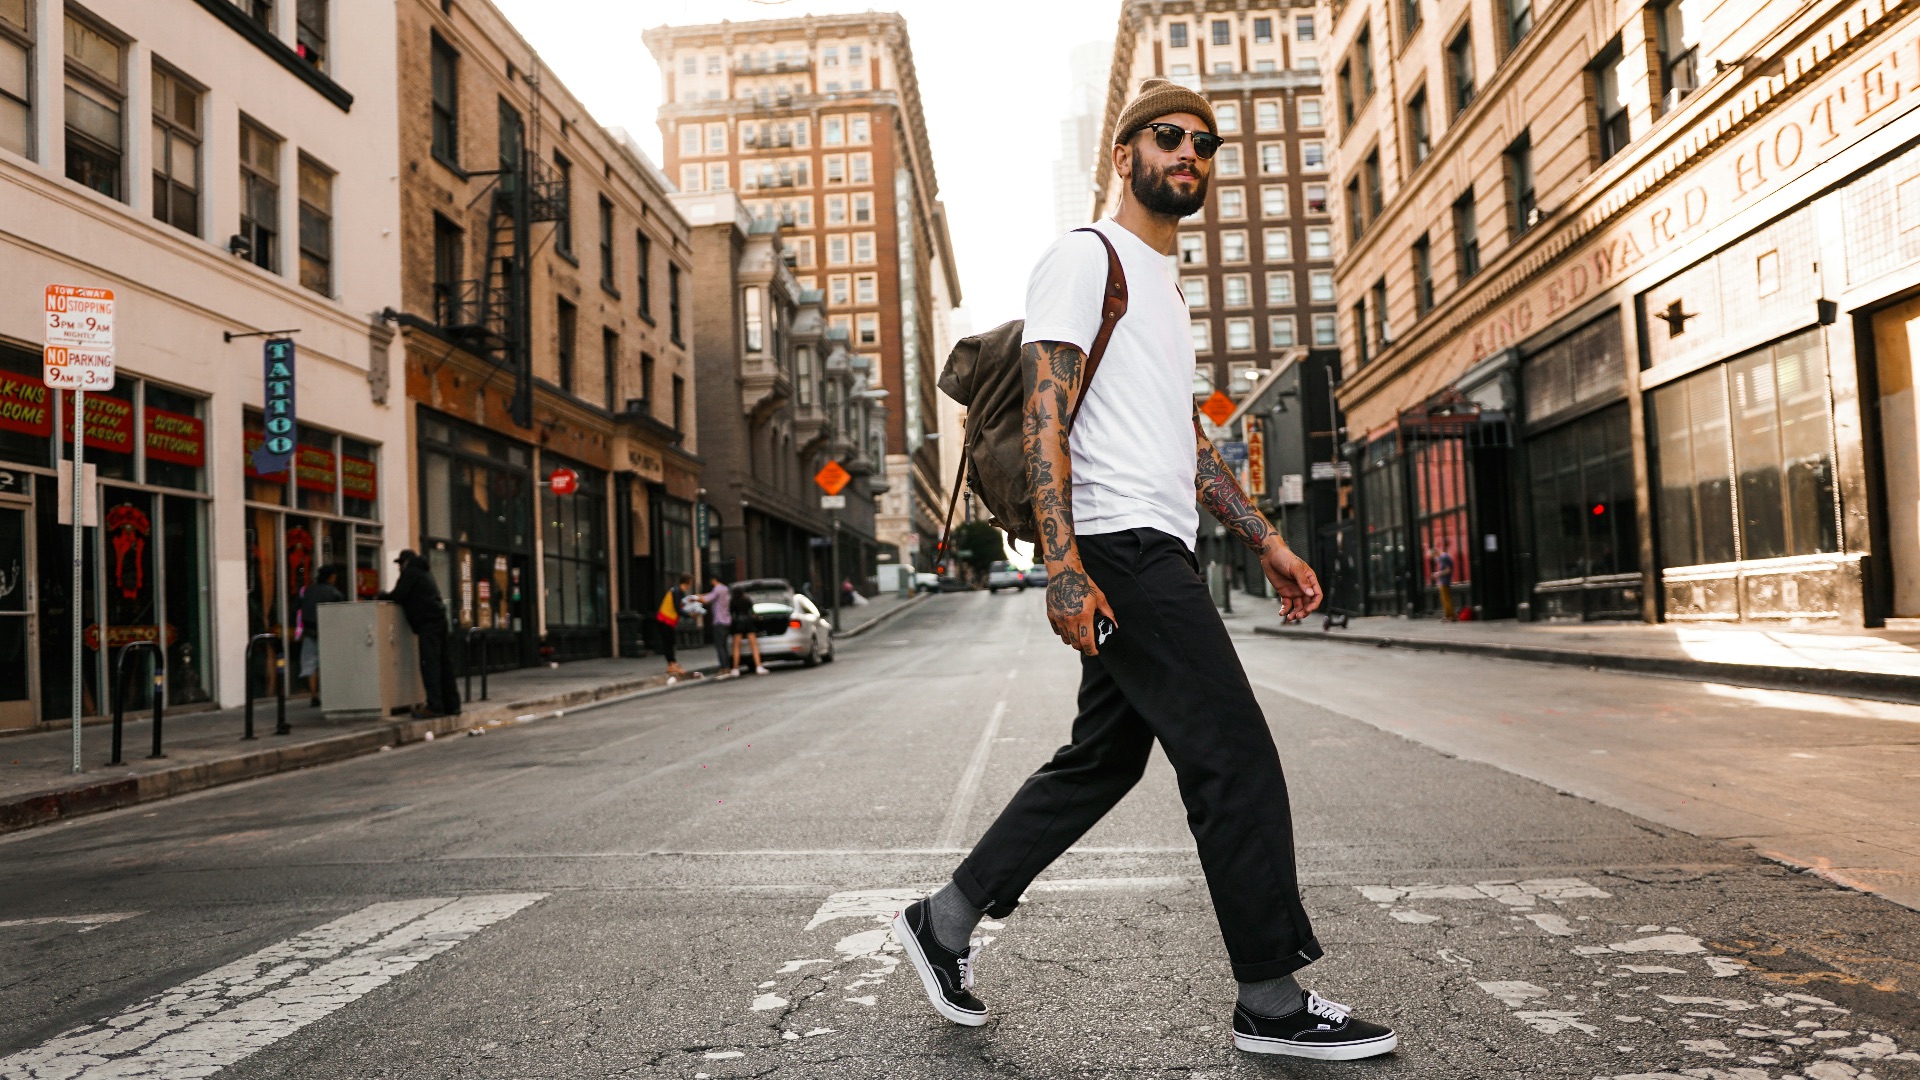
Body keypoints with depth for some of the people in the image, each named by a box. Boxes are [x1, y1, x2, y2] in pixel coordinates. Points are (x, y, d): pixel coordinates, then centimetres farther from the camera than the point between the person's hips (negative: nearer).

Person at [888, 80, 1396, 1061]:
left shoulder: (1164, 285, 27)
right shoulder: (1085, 258, -2)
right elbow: (1045, 414, -13)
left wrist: (1268, 544, 21)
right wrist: (1063, 563, -23)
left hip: (1155, 554, 10)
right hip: (1121, 545, -10)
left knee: (1102, 760, 12)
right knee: (1237, 757, -8)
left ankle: (945, 921, 22)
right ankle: (1272, 1001, 3)